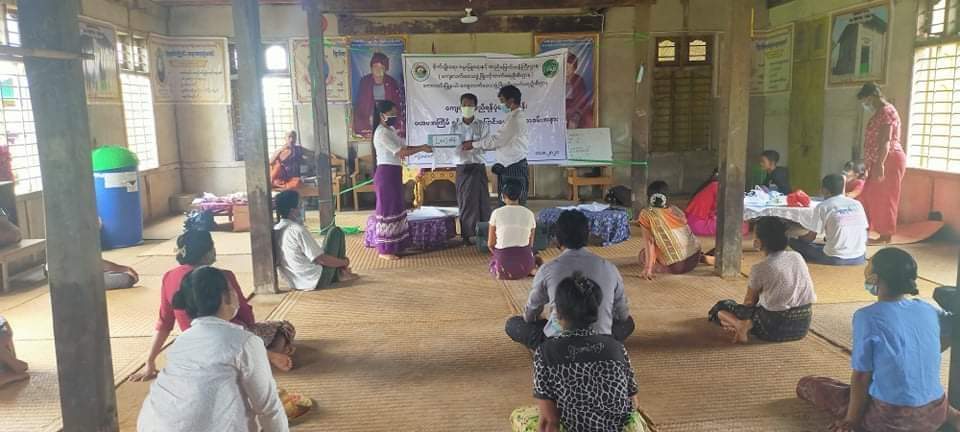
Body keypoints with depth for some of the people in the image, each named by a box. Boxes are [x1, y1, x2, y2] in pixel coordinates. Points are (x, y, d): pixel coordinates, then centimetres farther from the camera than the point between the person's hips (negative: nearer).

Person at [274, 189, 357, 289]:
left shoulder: (274, 231, 1)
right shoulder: (298, 230, -23)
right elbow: (322, 259, -20)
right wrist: (344, 262, -3)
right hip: (318, 280, -8)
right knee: (336, 231, 3)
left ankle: (338, 273, 26)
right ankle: (342, 273, 14)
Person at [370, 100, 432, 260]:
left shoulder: (390, 130, 15)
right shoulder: (381, 133, -15)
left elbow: (403, 148, 12)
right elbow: (400, 152, -19)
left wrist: (421, 147, -1)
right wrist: (422, 148, -12)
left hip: (393, 173, 10)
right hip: (386, 173, -10)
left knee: (395, 208, 13)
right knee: (388, 209, -5)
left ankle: (394, 246, 22)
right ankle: (385, 250, 2)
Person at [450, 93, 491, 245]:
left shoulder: (482, 126, 2)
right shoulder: (454, 126, 7)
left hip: (478, 166, -1)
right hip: (462, 167, 1)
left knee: (481, 200, -1)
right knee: (465, 201, 3)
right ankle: (468, 235, 10)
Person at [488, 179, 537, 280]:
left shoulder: (497, 213, -5)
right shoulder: (529, 214, 1)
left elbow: (490, 244, 2)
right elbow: (530, 244, 9)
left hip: (503, 260, -1)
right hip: (525, 260, 2)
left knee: (493, 261, 34)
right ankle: (530, 270, 5)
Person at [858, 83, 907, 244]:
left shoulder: (886, 111, -13)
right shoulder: (880, 113, 18)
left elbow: (886, 140, -22)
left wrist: (880, 164, -28)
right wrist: (870, 165, 24)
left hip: (889, 160, -10)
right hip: (881, 161, 10)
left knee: (884, 198, -5)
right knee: (870, 196, 12)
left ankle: (886, 236, 1)